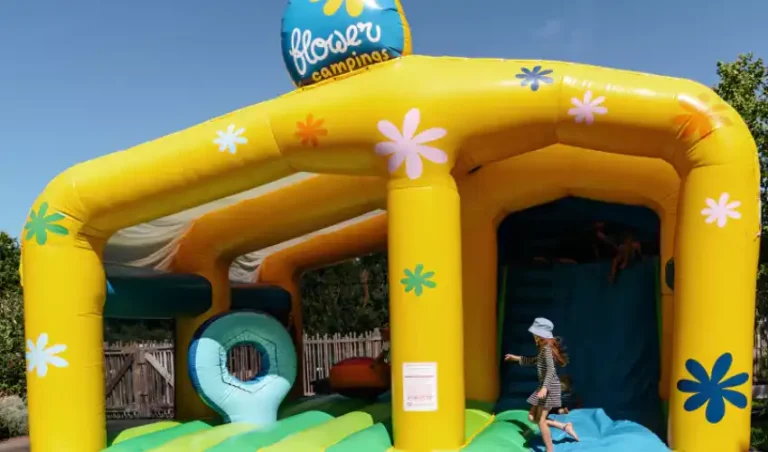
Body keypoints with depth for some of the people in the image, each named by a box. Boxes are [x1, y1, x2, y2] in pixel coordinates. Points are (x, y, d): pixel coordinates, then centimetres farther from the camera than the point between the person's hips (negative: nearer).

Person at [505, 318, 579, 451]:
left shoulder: (547, 348, -16)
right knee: (532, 417, 12)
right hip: (546, 386, 10)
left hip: (550, 386, -10)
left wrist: (544, 388, -36)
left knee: (541, 420, -6)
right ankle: (565, 426, 15)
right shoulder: (544, 349, 13)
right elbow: (534, 361, 30)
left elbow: (551, 369, -27)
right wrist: (515, 358, 31)